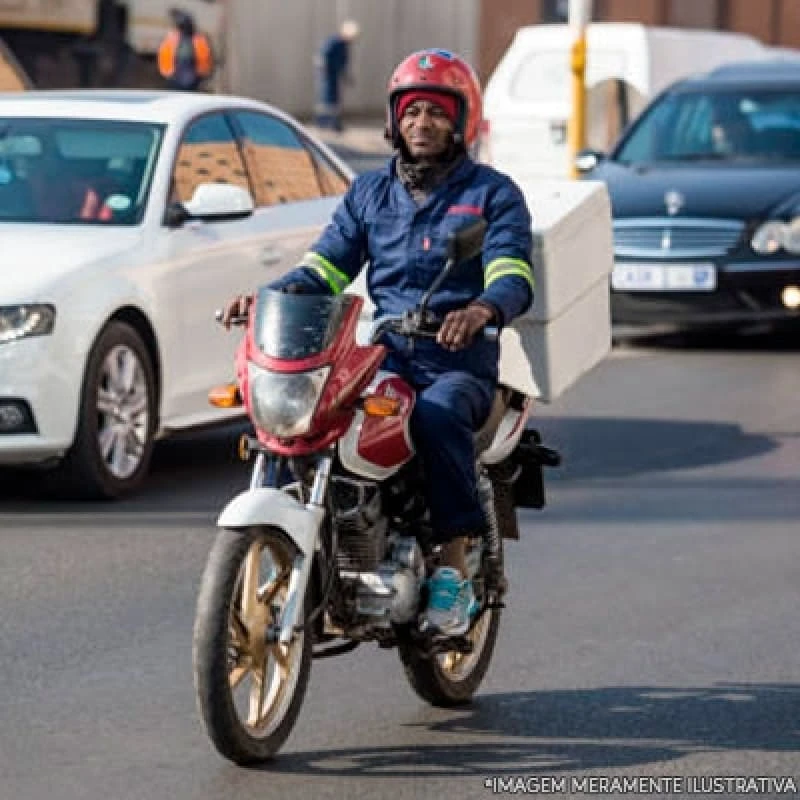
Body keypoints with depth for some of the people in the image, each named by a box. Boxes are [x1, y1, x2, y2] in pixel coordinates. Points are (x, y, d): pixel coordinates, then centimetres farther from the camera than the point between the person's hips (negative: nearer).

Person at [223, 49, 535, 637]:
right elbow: (327, 264, 14)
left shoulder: (493, 194, 6)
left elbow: (513, 274, -10)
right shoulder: (370, 192, 20)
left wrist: (484, 308, -35)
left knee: (438, 414, -38)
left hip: (459, 362, -4)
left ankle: (455, 567, -33)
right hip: (382, 356, 4)